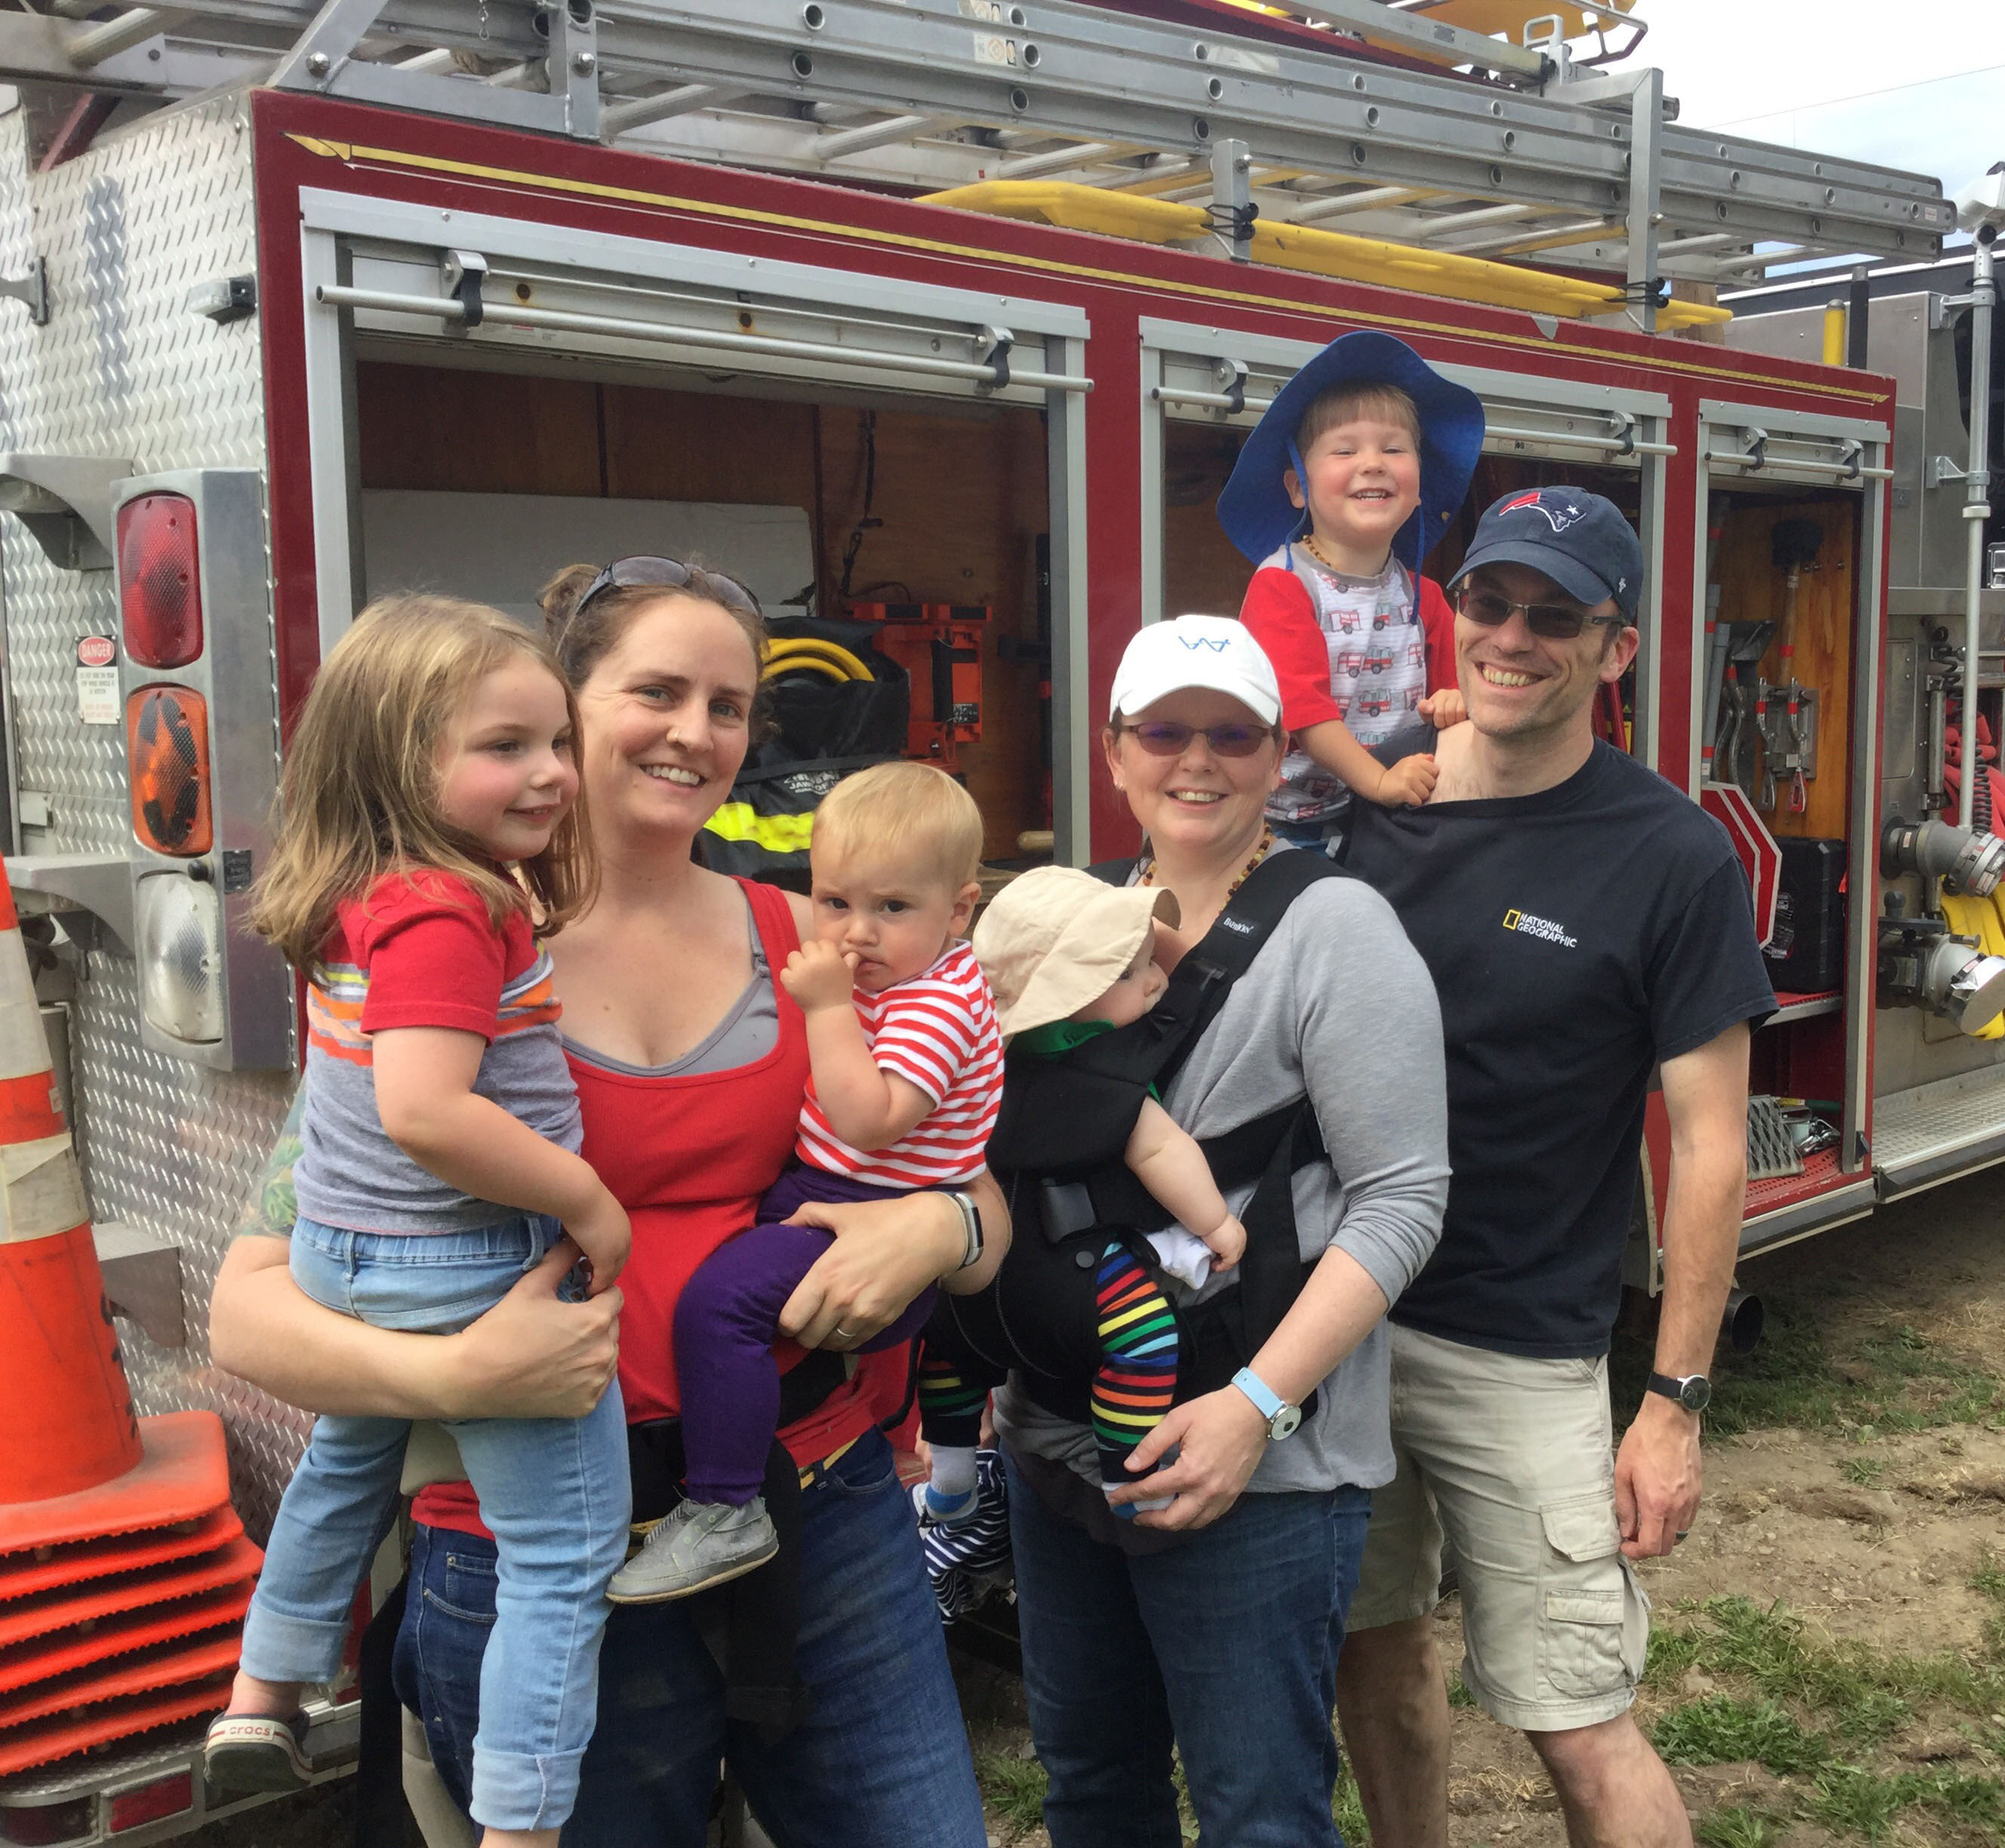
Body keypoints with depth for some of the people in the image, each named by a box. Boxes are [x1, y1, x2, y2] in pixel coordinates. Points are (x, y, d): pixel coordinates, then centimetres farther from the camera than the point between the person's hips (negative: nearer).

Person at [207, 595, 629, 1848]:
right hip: (468, 1268, -10)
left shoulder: (360, 897, 4)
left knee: (350, 1456, 34)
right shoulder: (448, 912, -23)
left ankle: (263, 1698, 52)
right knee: (567, 1553, 1)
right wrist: (586, 1198, -23)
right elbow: (425, 1111, -32)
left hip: (342, 1254, 10)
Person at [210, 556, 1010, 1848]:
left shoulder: (803, 942, 4)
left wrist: (937, 1229, -11)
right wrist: (451, 1374, -26)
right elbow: (250, 1305, -9)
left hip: (827, 1511, 3)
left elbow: (982, 1198, 11)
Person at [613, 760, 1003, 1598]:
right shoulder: (882, 977, 12)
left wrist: (829, 1007, -25)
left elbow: (869, 1120, -29)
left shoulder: (940, 1003, -17)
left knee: (720, 1295, -26)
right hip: (821, 1194, 11)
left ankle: (725, 1514, -16)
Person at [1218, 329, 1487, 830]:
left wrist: (1454, 700, -6)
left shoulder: (1423, 595, 13)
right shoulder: (1281, 584, -7)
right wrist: (1378, 780, -23)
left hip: (1404, 817, 5)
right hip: (1296, 821, -5)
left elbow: (1450, 681, 20)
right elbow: (1298, 704, -16)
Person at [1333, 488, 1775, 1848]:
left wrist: (1676, 1403, -10)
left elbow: (1711, 1142, -8)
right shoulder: (1360, 798, 2)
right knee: (1374, 1649, 18)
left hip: (1519, 1352, -4)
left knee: (1580, 1732, 1)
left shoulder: (1672, 856, -10)